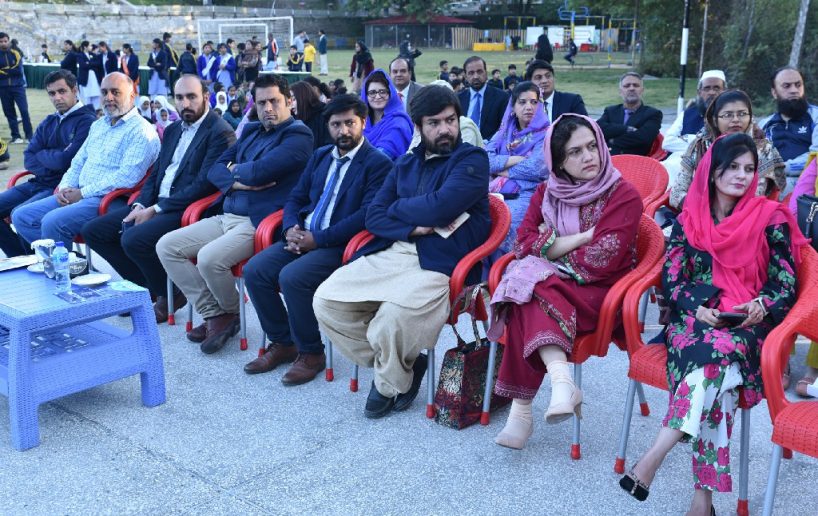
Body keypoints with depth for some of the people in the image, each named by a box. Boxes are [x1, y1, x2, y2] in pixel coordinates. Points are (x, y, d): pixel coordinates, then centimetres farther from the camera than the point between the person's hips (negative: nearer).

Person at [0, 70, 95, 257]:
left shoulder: (87, 121, -8)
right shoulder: (48, 123, 16)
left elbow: (65, 160, -17)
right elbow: (28, 159, 8)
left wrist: (41, 154, 1)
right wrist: (51, 163, -11)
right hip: (38, 183, 8)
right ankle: (21, 257, 10)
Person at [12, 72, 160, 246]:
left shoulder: (142, 131, -8)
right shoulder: (98, 125, 22)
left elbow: (127, 177, -18)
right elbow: (78, 163, 25)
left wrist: (83, 193, -15)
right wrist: (65, 187, 3)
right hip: (77, 194, 9)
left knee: (53, 221, -29)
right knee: (21, 216, -2)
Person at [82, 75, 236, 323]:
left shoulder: (220, 133, -10)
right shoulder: (173, 130, 18)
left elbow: (204, 185, -17)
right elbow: (155, 174, 19)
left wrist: (155, 210, -17)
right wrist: (140, 205, -2)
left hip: (188, 209, -9)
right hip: (155, 204, 9)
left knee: (134, 239, -30)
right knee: (93, 230, 0)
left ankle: (169, 295, -3)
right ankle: (146, 286, 11)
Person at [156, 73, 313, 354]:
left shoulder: (298, 135, -7)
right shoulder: (251, 131, 19)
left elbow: (259, 171, -21)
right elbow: (215, 170, 14)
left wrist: (234, 169, 1)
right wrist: (237, 182, -8)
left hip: (258, 223, -9)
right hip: (226, 216, 9)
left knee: (209, 258, -30)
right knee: (166, 246, -1)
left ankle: (231, 313, 3)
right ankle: (214, 314, 1)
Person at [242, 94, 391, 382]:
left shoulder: (378, 163, -5)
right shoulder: (320, 156, 18)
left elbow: (367, 214, -16)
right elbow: (296, 198, 19)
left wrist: (319, 239, -18)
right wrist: (292, 228, -4)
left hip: (340, 245, -7)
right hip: (303, 237, 7)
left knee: (291, 277, -29)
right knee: (254, 271, -11)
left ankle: (311, 353, -8)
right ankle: (282, 343, 6)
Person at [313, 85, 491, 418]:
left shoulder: (473, 160, 2)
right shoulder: (406, 164, 21)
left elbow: (440, 207, -15)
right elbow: (374, 216, 12)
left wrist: (397, 207, 3)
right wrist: (412, 228, -8)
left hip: (439, 265, -6)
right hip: (388, 254, 7)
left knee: (393, 318, -33)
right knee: (326, 300, -10)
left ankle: (391, 383, 1)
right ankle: (400, 362, 6)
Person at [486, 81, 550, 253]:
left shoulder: (546, 135, 6)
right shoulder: (504, 133, 20)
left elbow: (535, 168, -11)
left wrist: (499, 168, 1)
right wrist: (515, 159, -7)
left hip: (526, 197, -4)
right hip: (496, 194, 4)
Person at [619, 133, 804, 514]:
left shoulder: (770, 218, 6)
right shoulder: (690, 218, 9)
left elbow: (786, 283, 4)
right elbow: (671, 277, 3)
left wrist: (760, 306, -16)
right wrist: (697, 307, -15)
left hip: (747, 324, -1)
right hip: (695, 318, 1)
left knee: (718, 352, -36)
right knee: (714, 364, -32)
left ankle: (653, 458, -38)